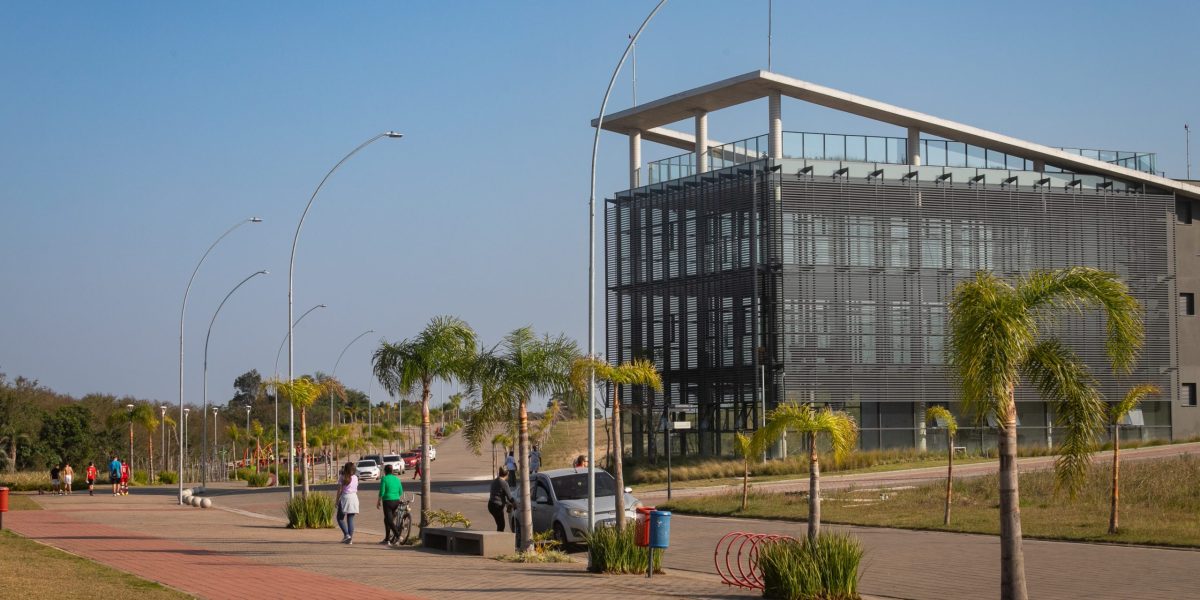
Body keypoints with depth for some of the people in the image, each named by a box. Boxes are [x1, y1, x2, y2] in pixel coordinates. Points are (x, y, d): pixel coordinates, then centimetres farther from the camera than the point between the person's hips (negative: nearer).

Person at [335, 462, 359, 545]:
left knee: (340, 518, 8)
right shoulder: (355, 478, 5)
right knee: (351, 519, 7)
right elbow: (356, 490, 10)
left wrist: (337, 500, 0)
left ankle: (346, 534, -9)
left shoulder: (342, 478, -5)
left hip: (345, 497, -4)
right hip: (354, 497, 4)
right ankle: (350, 539, 4)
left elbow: (339, 490, -5)